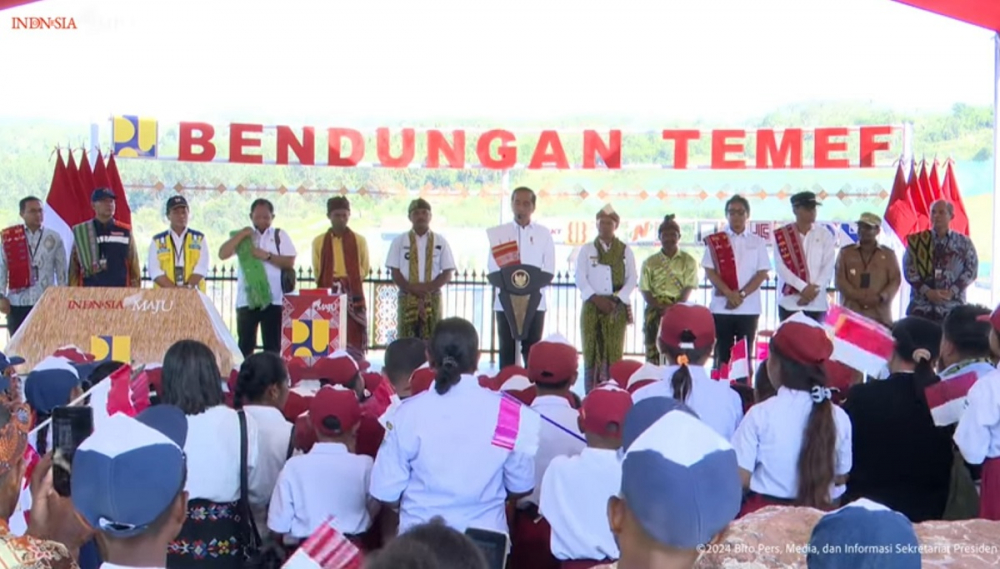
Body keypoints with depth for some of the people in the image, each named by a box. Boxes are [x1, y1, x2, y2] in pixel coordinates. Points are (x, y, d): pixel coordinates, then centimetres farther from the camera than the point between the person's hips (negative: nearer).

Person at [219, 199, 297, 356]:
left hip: (273, 299, -1)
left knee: (273, 345, 5)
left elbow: (290, 262, -3)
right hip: (246, 299, 1)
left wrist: (268, 256, -13)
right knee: (245, 344, 5)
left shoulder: (280, 235, 6)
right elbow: (222, 254, -3)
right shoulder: (243, 236, 9)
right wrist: (240, 235, -10)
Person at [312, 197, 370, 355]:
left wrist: (350, 282, 2)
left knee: (354, 340, -2)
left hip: (353, 296, 0)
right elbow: (317, 271, 11)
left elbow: (365, 269, 10)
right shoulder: (319, 241, 6)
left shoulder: (359, 240, 5)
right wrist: (330, 284, 4)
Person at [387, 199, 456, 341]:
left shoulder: (441, 242, 6)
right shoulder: (399, 241, 5)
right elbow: (395, 273, 1)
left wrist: (427, 288, -12)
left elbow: (447, 274, 2)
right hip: (407, 299, 0)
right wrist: (413, 289, -13)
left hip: (432, 299, 0)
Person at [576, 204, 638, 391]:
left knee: (614, 351, -3)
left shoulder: (625, 250, 10)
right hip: (592, 306, 0)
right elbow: (580, 278, 1)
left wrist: (617, 299, -9)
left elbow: (632, 278, 3)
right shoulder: (586, 249, 9)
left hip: (617, 307, 0)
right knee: (591, 350, -3)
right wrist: (596, 299, -11)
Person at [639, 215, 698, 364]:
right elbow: (645, 290, 3)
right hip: (655, 310, 1)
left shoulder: (689, 261, 7)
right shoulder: (649, 262, 9)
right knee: (652, 349, -3)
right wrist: (660, 308, -13)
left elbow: (688, 288, -2)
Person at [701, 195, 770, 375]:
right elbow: (710, 271, -2)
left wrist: (742, 294, -12)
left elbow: (762, 273, 0)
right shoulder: (715, 240, 4)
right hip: (721, 307, -1)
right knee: (722, 355, 3)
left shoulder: (757, 242, 6)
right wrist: (729, 293, -14)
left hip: (749, 308, 1)